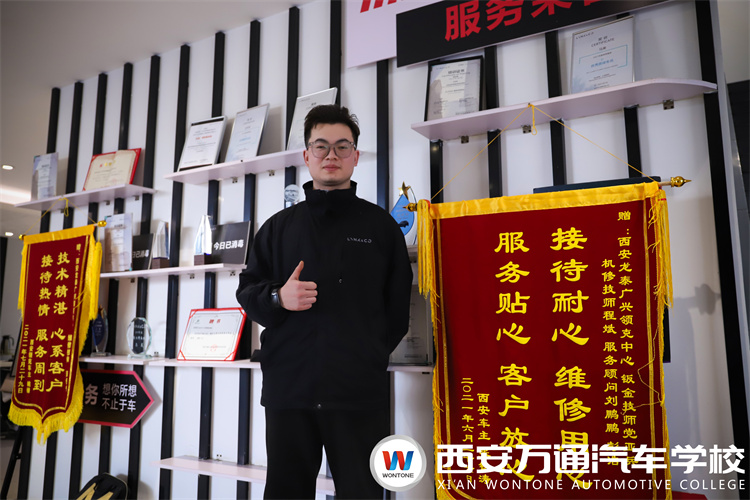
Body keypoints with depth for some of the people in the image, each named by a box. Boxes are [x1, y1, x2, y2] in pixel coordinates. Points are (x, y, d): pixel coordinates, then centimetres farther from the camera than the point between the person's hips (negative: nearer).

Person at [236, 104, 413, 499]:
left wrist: (370, 354, 0)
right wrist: (278, 298, -9)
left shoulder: (380, 224, 9)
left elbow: (398, 303, 7)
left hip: (361, 392, -1)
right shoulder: (279, 226, 13)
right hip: (288, 387, 2)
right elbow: (247, 291, 12)